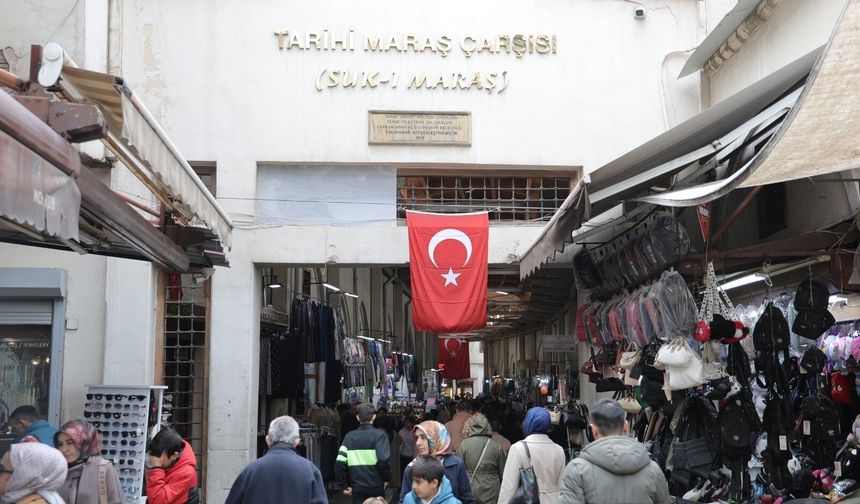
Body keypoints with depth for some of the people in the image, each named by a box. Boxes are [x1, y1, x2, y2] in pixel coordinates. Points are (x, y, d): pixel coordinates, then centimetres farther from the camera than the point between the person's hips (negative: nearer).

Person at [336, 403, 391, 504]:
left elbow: (340, 463, -5)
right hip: (376, 487, -2)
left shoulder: (349, 436, 3)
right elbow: (383, 460, -18)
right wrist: (387, 478, -1)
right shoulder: (379, 435, -8)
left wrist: (344, 485, 5)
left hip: (357, 488, 3)